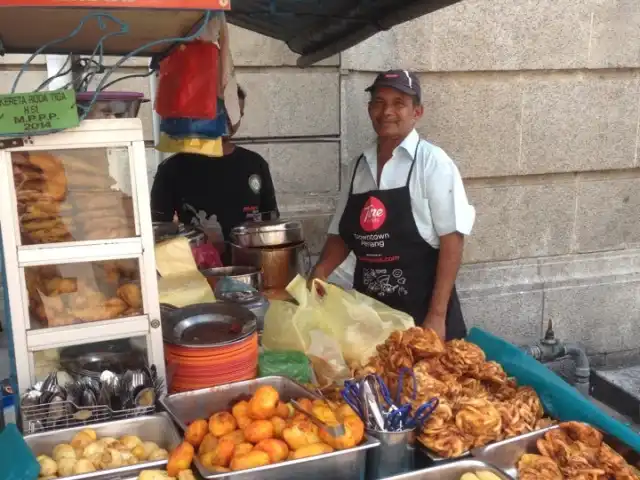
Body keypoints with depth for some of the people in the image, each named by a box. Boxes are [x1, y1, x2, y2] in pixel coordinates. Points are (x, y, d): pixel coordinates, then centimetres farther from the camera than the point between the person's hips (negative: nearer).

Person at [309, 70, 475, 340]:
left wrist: (437, 315, -15)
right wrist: (319, 273, -3)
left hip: (420, 310, -4)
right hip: (369, 307, 5)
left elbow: (452, 240, -11)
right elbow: (342, 234, 14)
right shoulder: (360, 166, 7)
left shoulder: (432, 162, -8)